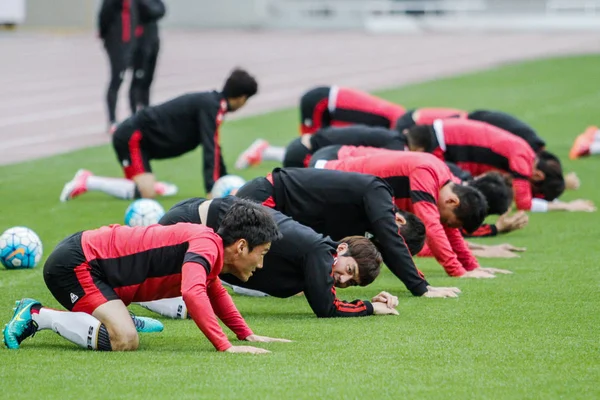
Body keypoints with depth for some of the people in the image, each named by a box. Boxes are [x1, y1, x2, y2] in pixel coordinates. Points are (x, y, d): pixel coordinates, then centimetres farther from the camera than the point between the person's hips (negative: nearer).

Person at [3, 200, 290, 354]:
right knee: (124, 340, -27)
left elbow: (216, 293, 30)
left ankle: (36, 314, 25)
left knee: (122, 330, 30)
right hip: (73, 263, -11)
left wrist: (247, 335, 20)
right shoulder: (207, 245, -19)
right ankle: (38, 316, -11)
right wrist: (225, 346, -39)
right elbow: (193, 293, -38)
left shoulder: (208, 246, 10)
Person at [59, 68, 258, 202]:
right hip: (132, 137, -10)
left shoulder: (211, 102, 13)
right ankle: (87, 182, -15)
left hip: (136, 137, 10)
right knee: (145, 193, -21)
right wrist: (211, 190, -28)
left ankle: (88, 180, 11)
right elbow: (210, 149, -24)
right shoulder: (211, 107, -17)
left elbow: (213, 147, 23)